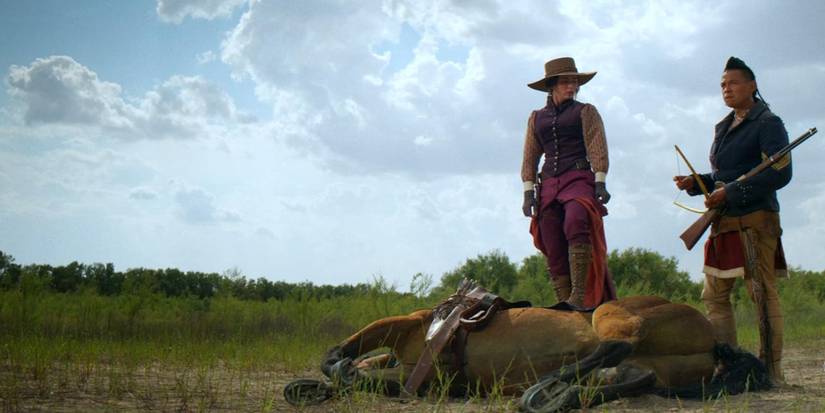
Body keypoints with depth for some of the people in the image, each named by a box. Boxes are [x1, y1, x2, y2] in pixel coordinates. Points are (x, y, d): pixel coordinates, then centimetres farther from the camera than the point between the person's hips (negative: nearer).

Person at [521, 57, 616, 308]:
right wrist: (528, 192, 8)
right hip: (549, 185, 4)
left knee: (576, 225, -32)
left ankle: (580, 294, -38)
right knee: (553, 251, -3)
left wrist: (600, 183, -10)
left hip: (579, 179, -4)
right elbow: (530, 158, 18)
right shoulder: (537, 118, 20)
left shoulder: (586, 112, 12)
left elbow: (597, 148, 2)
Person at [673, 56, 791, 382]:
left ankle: (771, 371, -2)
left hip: (755, 220, -9)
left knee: (762, 294, -7)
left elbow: (780, 172, -15)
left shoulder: (768, 123, -4)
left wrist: (731, 193, -19)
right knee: (714, 295, 7)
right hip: (725, 222, 9)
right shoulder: (724, 127, 20)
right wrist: (695, 183, 8)